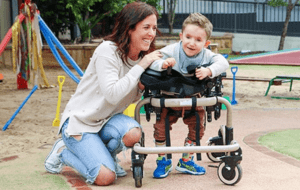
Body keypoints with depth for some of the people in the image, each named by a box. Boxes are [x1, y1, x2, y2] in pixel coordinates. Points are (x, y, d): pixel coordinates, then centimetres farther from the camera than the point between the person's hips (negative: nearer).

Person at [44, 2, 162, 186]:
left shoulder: (143, 56, 0)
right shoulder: (107, 51, -22)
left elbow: (132, 98, 8)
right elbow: (112, 95, -32)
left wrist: (142, 86, -14)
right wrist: (141, 66, -29)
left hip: (106, 121, 6)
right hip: (80, 121, -6)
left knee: (133, 133, -28)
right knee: (106, 177, -20)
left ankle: (108, 155, 7)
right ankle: (62, 151, 8)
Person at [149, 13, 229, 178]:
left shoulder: (206, 55, -13)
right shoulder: (171, 51, -18)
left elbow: (223, 62, -24)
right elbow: (151, 61, -23)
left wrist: (209, 71, -42)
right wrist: (162, 63, -46)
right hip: (169, 98, -2)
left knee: (197, 128, 7)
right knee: (161, 127, -9)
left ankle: (186, 161, 28)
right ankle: (163, 161, 13)